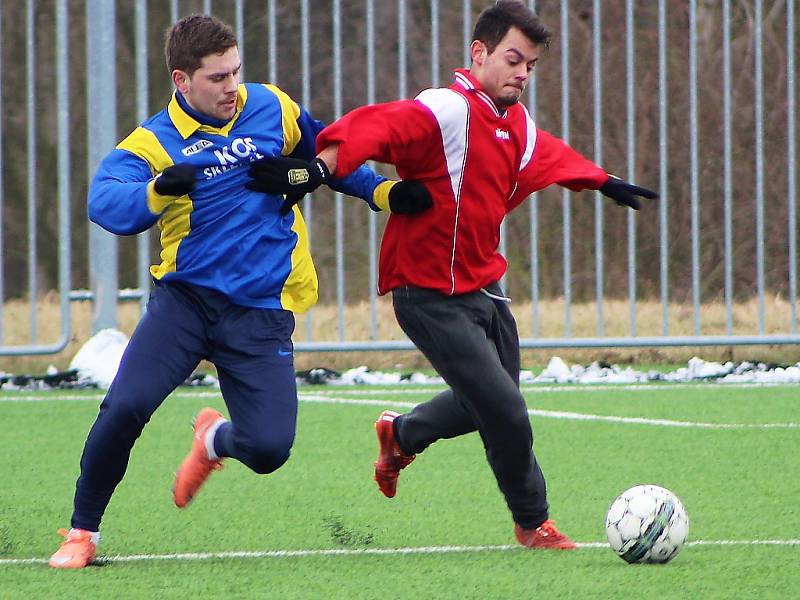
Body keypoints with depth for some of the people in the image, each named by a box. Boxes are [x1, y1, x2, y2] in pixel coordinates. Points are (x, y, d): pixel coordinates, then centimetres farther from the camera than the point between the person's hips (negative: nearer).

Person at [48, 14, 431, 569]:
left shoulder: (273, 110, 4)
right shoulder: (153, 143, -7)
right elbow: (106, 203, -26)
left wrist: (383, 193, 11)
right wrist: (158, 191, -45)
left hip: (262, 310, 2)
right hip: (186, 298, -2)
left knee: (268, 449, -10)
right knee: (126, 407, -22)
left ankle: (215, 440, 29)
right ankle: (82, 533, 0)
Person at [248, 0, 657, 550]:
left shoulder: (518, 124, 8)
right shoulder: (446, 112, -21)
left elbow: (552, 158, 31)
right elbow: (375, 130, -36)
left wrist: (605, 183, 46)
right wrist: (322, 168, -54)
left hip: (484, 288, 9)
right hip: (431, 295, -9)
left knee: (488, 404, 21)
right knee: (507, 414, -9)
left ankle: (401, 435, 47)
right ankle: (533, 523, 12)